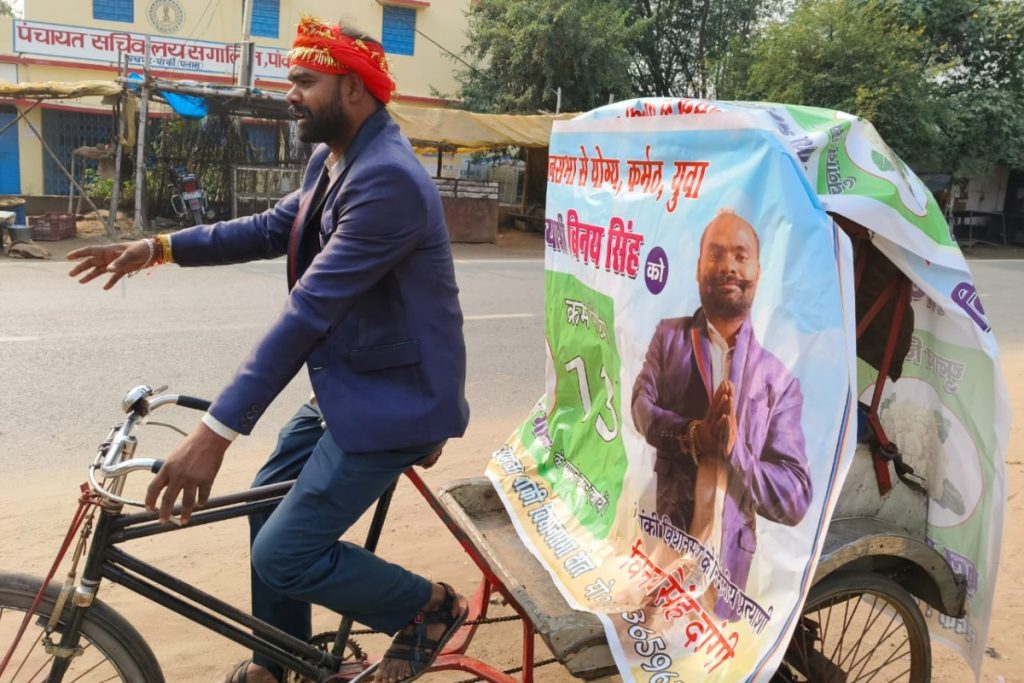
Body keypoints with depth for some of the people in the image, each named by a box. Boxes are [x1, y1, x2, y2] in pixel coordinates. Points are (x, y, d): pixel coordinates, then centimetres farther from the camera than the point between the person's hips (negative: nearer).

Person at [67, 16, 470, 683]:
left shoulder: (388, 178, -25)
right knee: (270, 501, 19)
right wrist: (159, 246, 9)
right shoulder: (331, 160, 7)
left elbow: (309, 310, -30)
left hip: (393, 398, -10)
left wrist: (217, 430, -29)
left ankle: (431, 607, 14)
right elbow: (272, 228, 19)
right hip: (347, 385, 10)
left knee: (284, 555, -9)